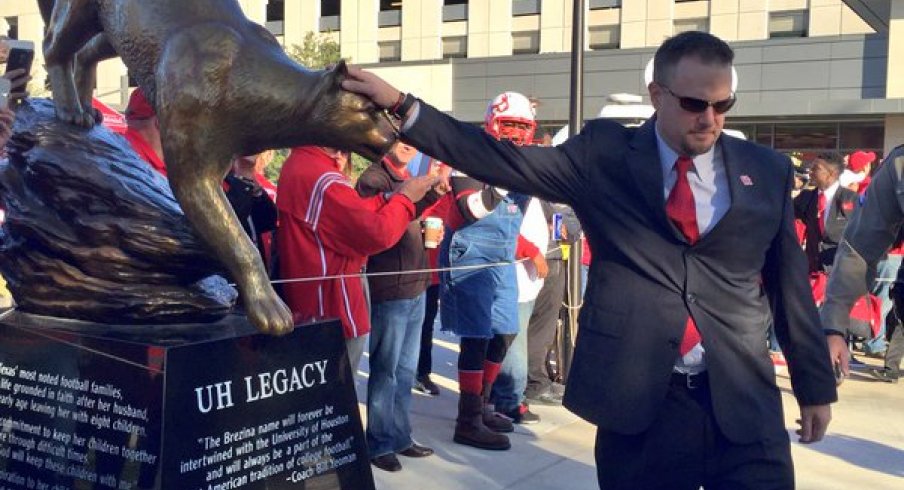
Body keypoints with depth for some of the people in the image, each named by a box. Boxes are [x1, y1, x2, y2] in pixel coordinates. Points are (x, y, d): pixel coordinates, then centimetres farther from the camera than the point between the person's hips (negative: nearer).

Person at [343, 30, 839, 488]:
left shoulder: (767, 171, 6)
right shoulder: (604, 154, 0)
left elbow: (790, 284, 10)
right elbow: (505, 160, -8)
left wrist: (816, 387, 14)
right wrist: (401, 106, -15)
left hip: (743, 401, 2)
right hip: (637, 398, -1)